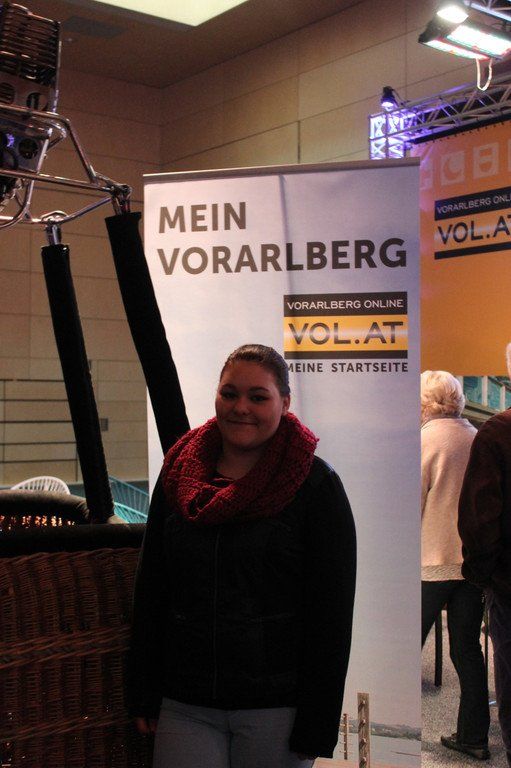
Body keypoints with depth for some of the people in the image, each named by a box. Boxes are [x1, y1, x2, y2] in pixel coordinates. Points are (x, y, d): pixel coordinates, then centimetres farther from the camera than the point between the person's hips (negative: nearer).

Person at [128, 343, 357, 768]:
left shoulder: (316, 486, -6)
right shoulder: (178, 474, 7)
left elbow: (332, 615, -8)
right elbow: (150, 592, 11)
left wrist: (316, 728, -10)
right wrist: (144, 696, 8)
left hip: (276, 710, -3)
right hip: (185, 707, 3)